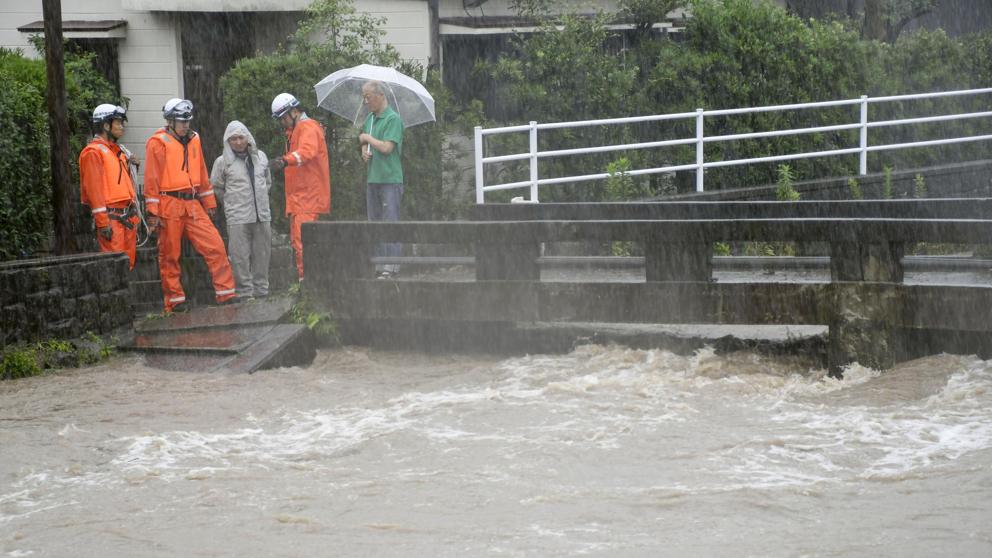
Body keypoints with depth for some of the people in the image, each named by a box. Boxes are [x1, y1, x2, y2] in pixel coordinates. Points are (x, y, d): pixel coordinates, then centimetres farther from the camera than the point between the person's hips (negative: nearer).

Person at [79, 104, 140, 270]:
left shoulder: (119, 150, 19)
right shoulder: (93, 152, -8)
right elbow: (94, 189, -15)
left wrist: (134, 217, 16)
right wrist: (103, 223, -19)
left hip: (127, 217, 9)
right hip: (111, 218, -9)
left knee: (128, 263, 9)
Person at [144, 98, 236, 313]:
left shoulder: (193, 140, 15)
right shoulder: (158, 142, -5)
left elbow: (202, 174, 22)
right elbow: (152, 179, -8)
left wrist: (209, 203, 22)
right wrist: (153, 212, -12)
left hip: (192, 205, 6)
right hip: (169, 206, -6)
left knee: (215, 246, -2)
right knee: (169, 256, 2)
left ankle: (226, 294, 3)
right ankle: (174, 301, 10)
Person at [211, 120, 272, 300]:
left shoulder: (261, 157, 11)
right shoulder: (223, 162, 0)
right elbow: (216, 188, 7)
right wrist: (231, 205, 7)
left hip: (262, 216, 4)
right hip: (238, 218, -4)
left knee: (262, 256, 7)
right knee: (240, 258, -7)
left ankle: (261, 292, 16)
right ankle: (244, 294, -3)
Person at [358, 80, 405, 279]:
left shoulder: (393, 119, -10)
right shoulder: (369, 119, 15)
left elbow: (387, 147, -19)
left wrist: (367, 138, -5)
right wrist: (364, 152, 2)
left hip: (390, 180, -8)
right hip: (373, 179, 8)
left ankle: (391, 267, -9)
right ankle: (380, 266, 14)